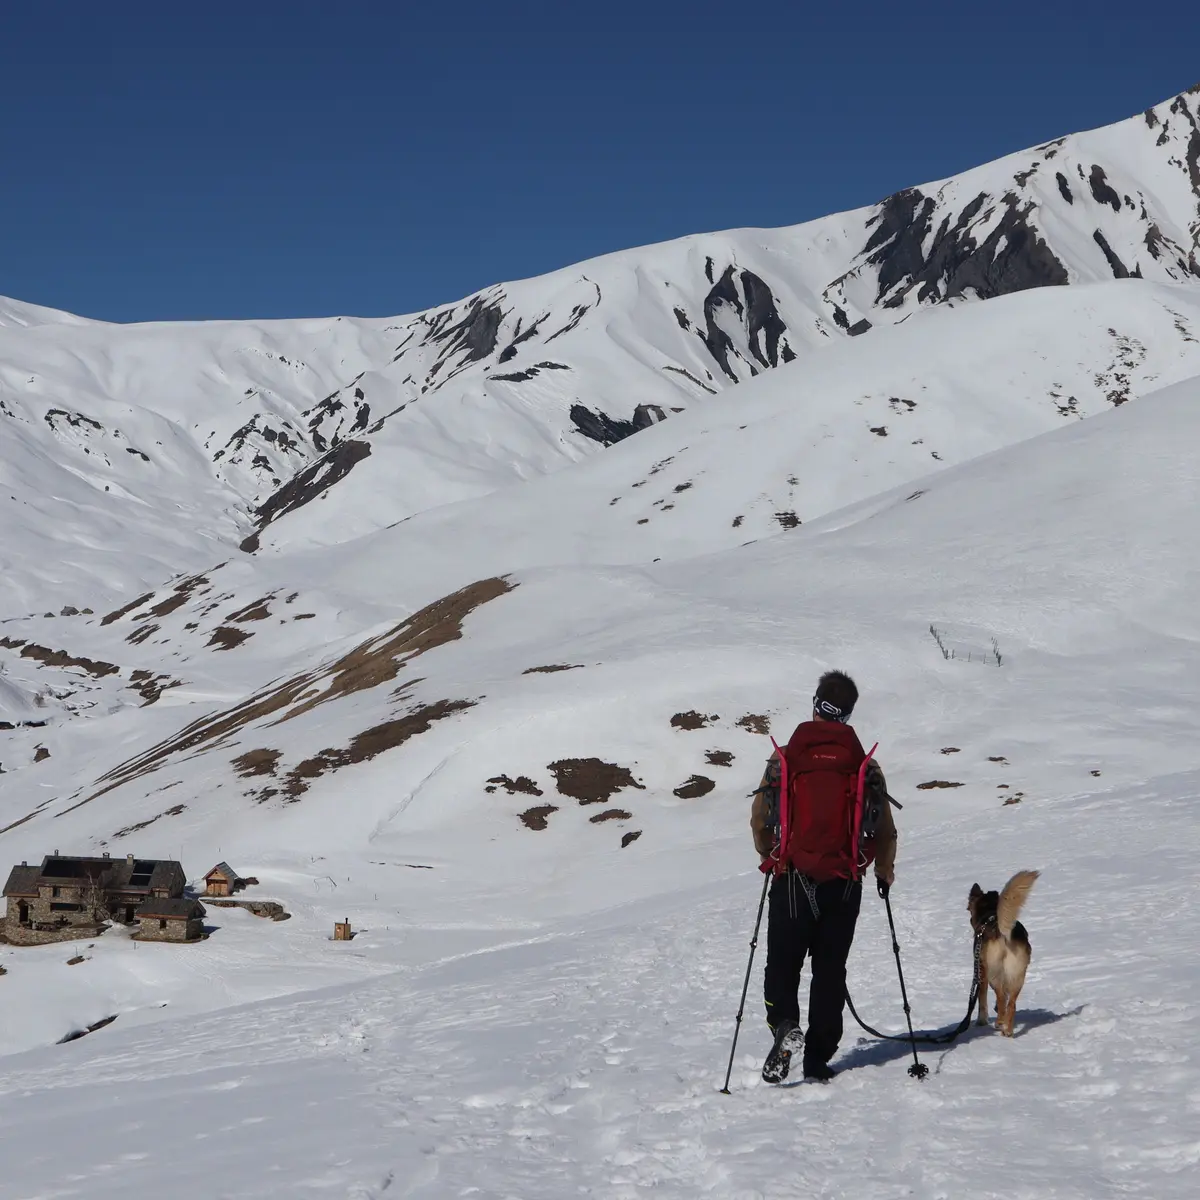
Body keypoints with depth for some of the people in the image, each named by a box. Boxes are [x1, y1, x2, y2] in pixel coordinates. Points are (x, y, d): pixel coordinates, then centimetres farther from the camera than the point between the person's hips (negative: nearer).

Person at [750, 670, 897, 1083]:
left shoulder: (784, 759, -4)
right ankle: (818, 1059, 11)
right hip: (845, 883, 1)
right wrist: (885, 871, 22)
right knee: (830, 970, 11)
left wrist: (770, 856, 20)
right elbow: (885, 831, 4)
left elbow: (759, 820, -1)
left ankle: (784, 1025, -18)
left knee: (782, 963, 8)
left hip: (793, 880, -1)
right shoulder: (866, 766, -1)